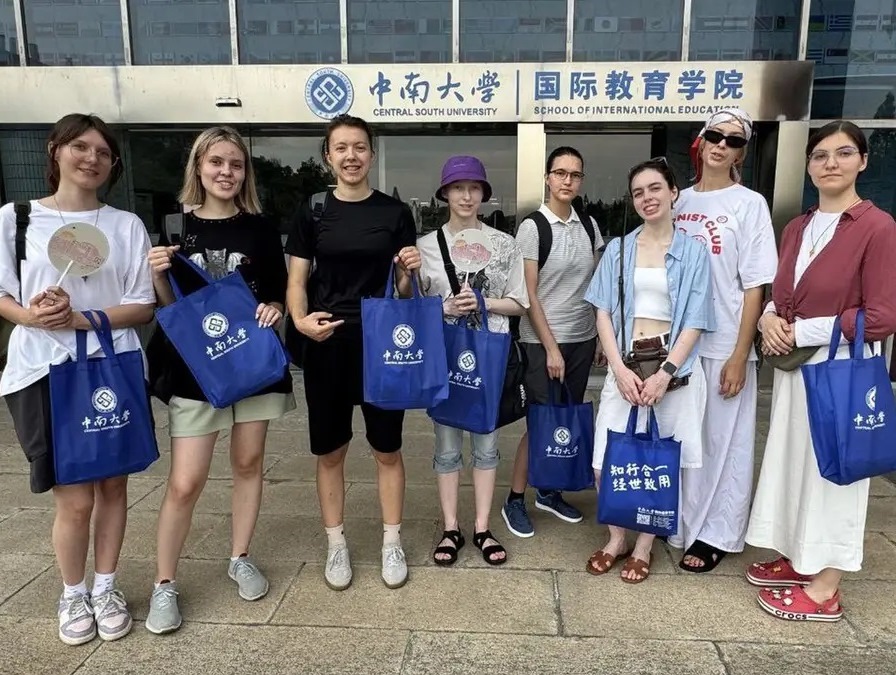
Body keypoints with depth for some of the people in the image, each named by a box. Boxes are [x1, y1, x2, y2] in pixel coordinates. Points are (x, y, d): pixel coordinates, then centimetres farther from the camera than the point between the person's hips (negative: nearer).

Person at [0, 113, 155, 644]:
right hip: (46, 372, -1)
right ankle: (73, 595, 28)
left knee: (113, 484, 11)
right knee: (74, 497, 2)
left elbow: (144, 307, -1)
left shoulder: (127, 226, 2)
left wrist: (80, 318, -15)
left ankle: (106, 588, 31)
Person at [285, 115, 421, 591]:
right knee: (329, 451, 10)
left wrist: (410, 270, -16)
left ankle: (392, 543, 28)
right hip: (328, 345, 0)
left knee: (387, 448, 9)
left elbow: (405, 291, 6)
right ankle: (336, 545, 28)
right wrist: (301, 319, -19)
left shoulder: (395, 213, 3)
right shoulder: (312, 212, 2)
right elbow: (297, 281, 1)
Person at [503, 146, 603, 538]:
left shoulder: (589, 225, 7)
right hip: (543, 342, -5)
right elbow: (528, 294, -12)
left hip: (583, 339, 5)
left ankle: (550, 492, 28)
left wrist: (604, 335, 5)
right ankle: (515, 500, 14)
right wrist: (551, 347, -14)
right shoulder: (532, 227, -9)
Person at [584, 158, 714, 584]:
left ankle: (642, 547, 24)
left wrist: (665, 373, -15)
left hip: (674, 367, -1)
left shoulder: (693, 252, 2)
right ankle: (616, 538, 23)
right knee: (606, 463, 0)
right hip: (625, 365, 2)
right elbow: (604, 313, 2)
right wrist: (619, 368, -10)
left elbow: (694, 322, -3)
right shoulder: (617, 250, 7)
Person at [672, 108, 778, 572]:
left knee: (723, 441, 6)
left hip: (724, 346, -3)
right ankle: (680, 525, 28)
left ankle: (714, 535, 21)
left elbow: (755, 286, -6)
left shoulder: (749, 204, -3)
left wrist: (739, 356, -12)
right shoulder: (680, 202, 8)